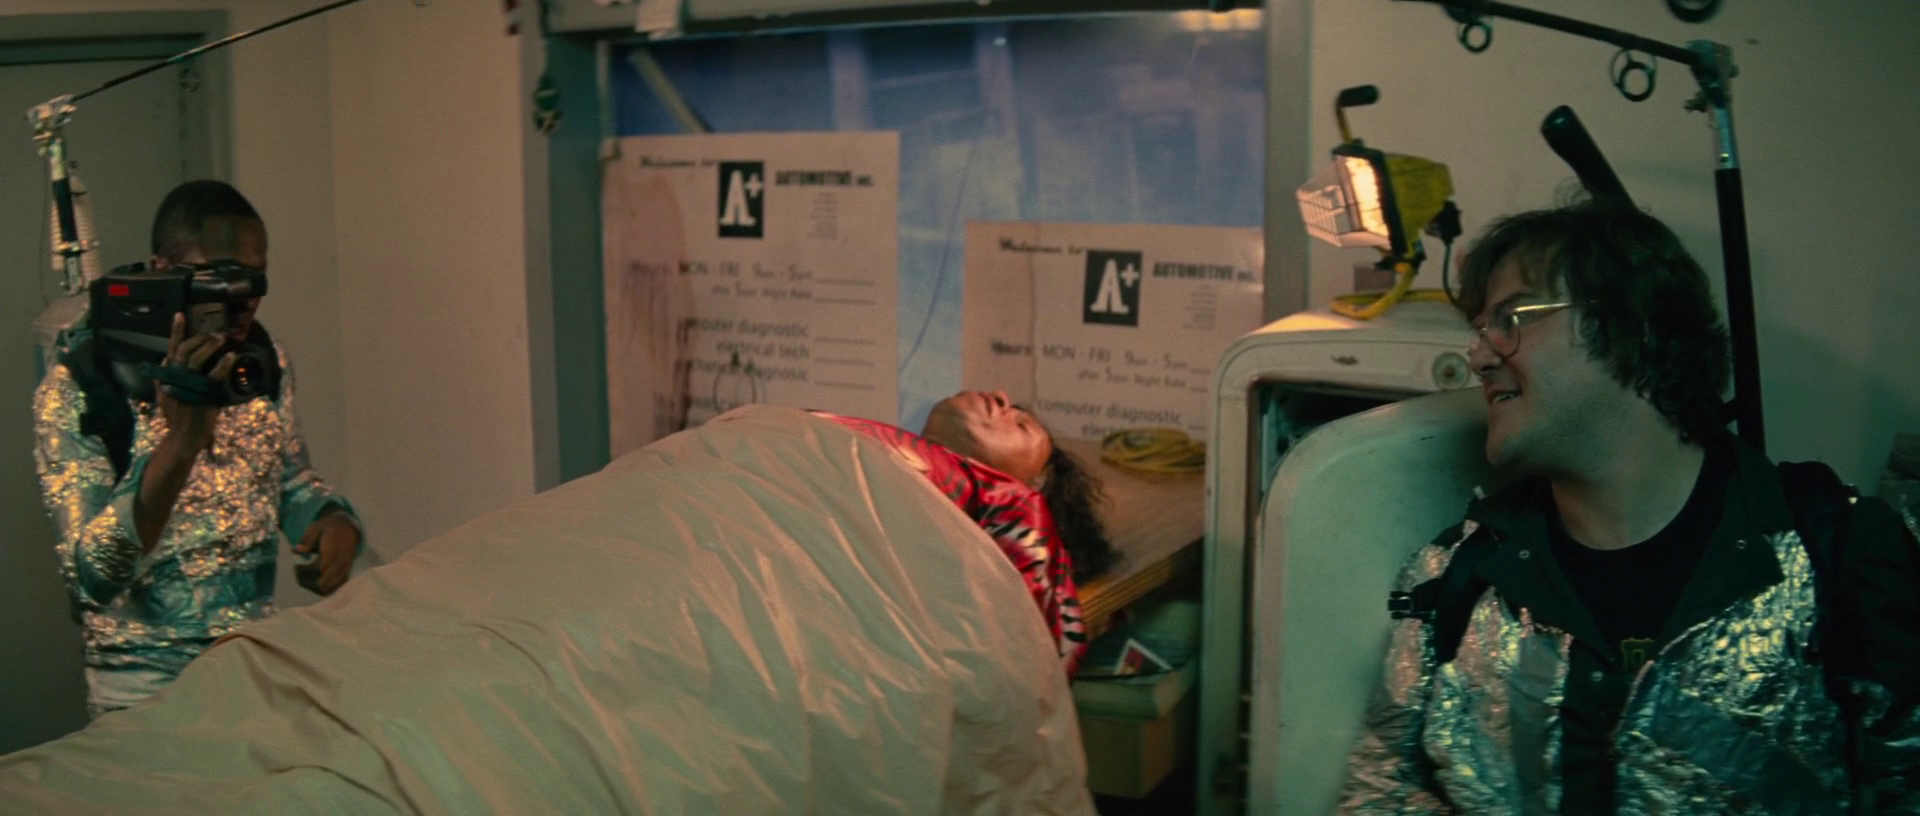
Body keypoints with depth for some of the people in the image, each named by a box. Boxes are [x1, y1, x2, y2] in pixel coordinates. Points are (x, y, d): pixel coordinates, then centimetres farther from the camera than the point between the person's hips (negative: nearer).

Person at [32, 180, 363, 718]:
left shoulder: (262, 357, 4)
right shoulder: (75, 390, -12)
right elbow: (93, 578, -21)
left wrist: (334, 520, -5)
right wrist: (180, 441, -34)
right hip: (149, 679, -4)